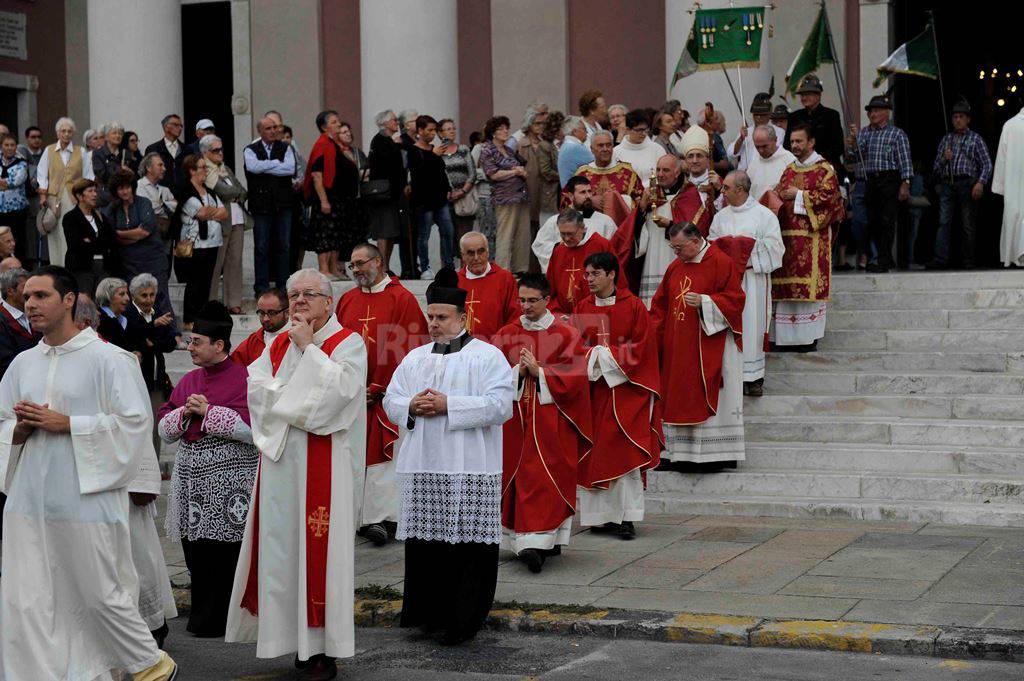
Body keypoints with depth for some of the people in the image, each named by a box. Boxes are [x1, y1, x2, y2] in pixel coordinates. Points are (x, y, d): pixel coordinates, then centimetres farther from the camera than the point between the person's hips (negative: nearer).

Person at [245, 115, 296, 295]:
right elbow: (254, 166, -17)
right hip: (261, 204, -2)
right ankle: (262, 287, 7)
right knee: (261, 247, 1)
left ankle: (283, 285, 13)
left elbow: (291, 169, -10)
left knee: (283, 246, 5)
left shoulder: (285, 148, 8)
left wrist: (264, 168, -10)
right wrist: (278, 162, -9)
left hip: (283, 204, 2)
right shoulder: (251, 150, 4)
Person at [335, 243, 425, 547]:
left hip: (384, 396, -5)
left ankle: (382, 517, -5)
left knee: (382, 454, -6)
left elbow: (404, 351, -8)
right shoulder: (347, 300, 13)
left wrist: (378, 388, -11)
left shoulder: (402, 299, -3)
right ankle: (355, 516, 11)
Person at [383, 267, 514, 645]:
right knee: (424, 543, 6)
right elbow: (390, 400, 17)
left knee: (467, 541, -5)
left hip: (469, 470, -5)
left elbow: (500, 405, -12)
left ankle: (462, 620, 2)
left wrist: (448, 406, -16)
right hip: (421, 468, 5)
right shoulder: (415, 357, 18)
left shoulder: (487, 356, 0)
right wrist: (412, 407, -6)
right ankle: (429, 611, 17)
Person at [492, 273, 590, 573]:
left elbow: (575, 376, -6)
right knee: (517, 477, 3)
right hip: (515, 419, 4)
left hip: (551, 421, -4)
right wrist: (517, 372, -13)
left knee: (545, 478, -12)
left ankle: (536, 543, -20)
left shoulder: (565, 335, 1)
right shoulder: (505, 335, 10)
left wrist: (539, 372, -14)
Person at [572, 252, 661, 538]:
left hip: (625, 387, -4)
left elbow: (640, 347, -5)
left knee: (625, 451, -11)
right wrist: (594, 355, -12)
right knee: (595, 451, 1)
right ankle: (602, 515, 6)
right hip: (593, 388, 4)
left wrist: (603, 355, -10)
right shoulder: (583, 308, 9)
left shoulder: (633, 306, -2)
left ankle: (627, 517, -8)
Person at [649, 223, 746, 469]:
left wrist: (704, 302, -23)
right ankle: (678, 452, 12)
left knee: (710, 399, -4)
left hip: (710, 345, -7)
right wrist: (654, 334, 6)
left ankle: (719, 454, 2)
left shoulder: (722, 263, -9)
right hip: (677, 346, 7)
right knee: (679, 398, 7)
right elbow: (660, 304, 16)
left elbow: (735, 299, -12)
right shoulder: (675, 266, 12)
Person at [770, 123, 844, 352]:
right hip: (787, 234, 6)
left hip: (812, 235, -6)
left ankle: (808, 336, -2)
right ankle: (787, 335, 8)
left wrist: (799, 195, -12)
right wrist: (777, 197, -2)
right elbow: (779, 195, 21)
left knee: (809, 285, -6)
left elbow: (828, 196, -13)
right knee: (787, 286, 4)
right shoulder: (789, 170, 17)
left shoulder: (824, 169, -3)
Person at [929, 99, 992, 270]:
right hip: (947, 184, 2)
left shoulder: (975, 139, 11)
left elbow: (987, 164, 3)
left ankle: (967, 262, 4)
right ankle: (941, 259, -18)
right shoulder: (946, 139, 20)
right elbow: (936, 167, 20)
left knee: (967, 225, 0)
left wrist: (980, 182, -12)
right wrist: (944, 159, -1)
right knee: (944, 222, -10)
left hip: (967, 184, -2)